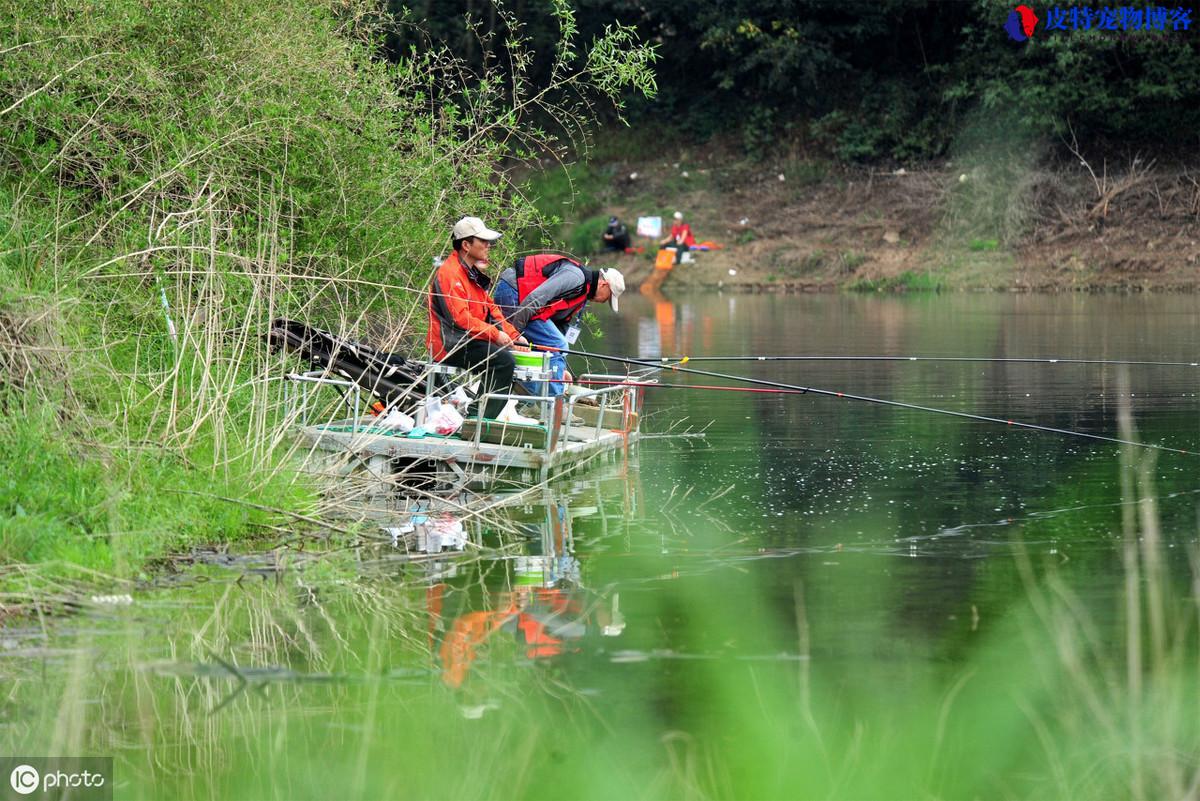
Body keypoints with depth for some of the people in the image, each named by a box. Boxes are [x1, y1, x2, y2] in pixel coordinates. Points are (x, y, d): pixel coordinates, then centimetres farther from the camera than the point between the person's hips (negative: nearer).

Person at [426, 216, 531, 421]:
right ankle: (483, 419, -22)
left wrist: (513, 335, 6)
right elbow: (460, 318, -22)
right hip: (450, 345, -10)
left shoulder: (474, 273, 19)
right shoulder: (449, 274, -15)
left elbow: (491, 309, 19)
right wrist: (495, 334, -22)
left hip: (468, 342, 10)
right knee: (503, 360, -24)